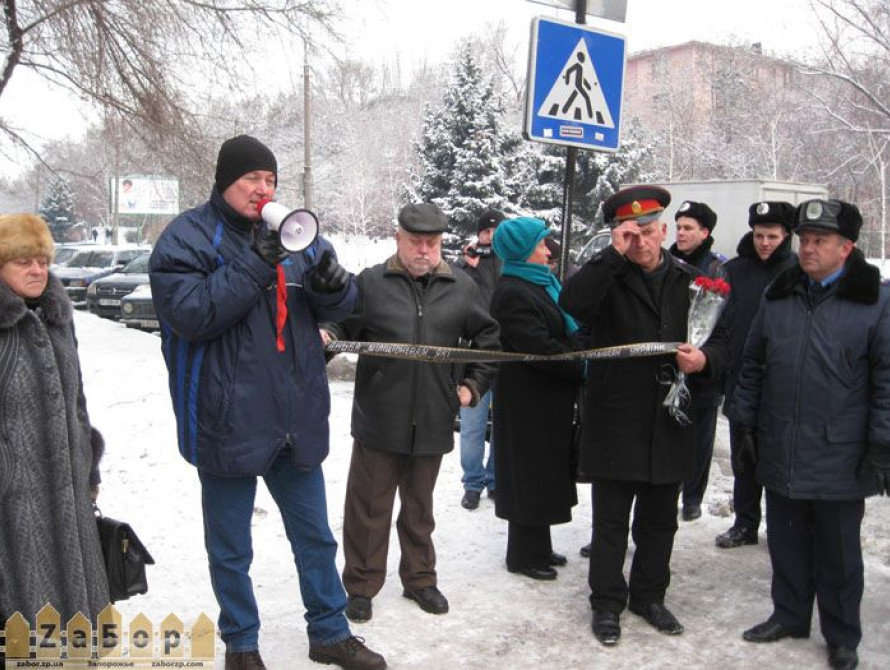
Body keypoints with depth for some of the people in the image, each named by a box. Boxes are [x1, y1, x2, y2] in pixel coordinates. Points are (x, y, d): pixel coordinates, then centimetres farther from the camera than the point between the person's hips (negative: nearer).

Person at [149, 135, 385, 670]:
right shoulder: (187, 238, -7)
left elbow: (340, 305, 8)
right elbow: (189, 313, -20)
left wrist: (332, 282, -15)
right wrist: (256, 266, -26)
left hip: (297, 419, 5)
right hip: (228, 421, -4)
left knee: (315, 536, 18)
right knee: (231, 550, 13)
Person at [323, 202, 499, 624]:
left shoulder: (461, 287, 6)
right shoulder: (370, 283, -1)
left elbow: (489, 339, 15)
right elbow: (341, 325, 0)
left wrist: (473, 385, 8)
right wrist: (326, 337, -22)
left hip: (432, 420, 2)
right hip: (378, 418, -2)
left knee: (419, 507, 18)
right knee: (369, 506, 7)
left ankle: (420, 578, 34)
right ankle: (361, 586, 22)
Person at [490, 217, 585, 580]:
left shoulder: (539, 285, 13)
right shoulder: (512, 293, -18)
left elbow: (561, 333, 21)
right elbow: (539, 347, -24)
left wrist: (583, 358, 3)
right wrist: (584, 366, -17)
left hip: (546, 400, 10)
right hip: (529, 402, -10)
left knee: (543, 475, 18)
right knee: (531, 476, 2)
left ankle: (537, 548, 31)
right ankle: (525, 555, 16)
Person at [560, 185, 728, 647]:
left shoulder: (689, 280, 6)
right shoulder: (608, 277, -5)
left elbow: (720, 337, 10)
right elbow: (572, 304, -26)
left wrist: (705, 359, -12)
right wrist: (615, 254, -25)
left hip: (670, 424, 4)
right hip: (615, 423, -3)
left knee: (660, 521, 17)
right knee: (610, 522, 8)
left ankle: (649, 596, 35)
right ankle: (606, 603, 24)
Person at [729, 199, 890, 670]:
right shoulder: (777, 296, 6)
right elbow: (752, 366, 12)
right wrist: (745, 423, 10)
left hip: (840, 462, -3)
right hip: (779, 454, 4)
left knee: (838, 554, 12)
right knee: (786, 544, 17)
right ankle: (789, 616, 35)